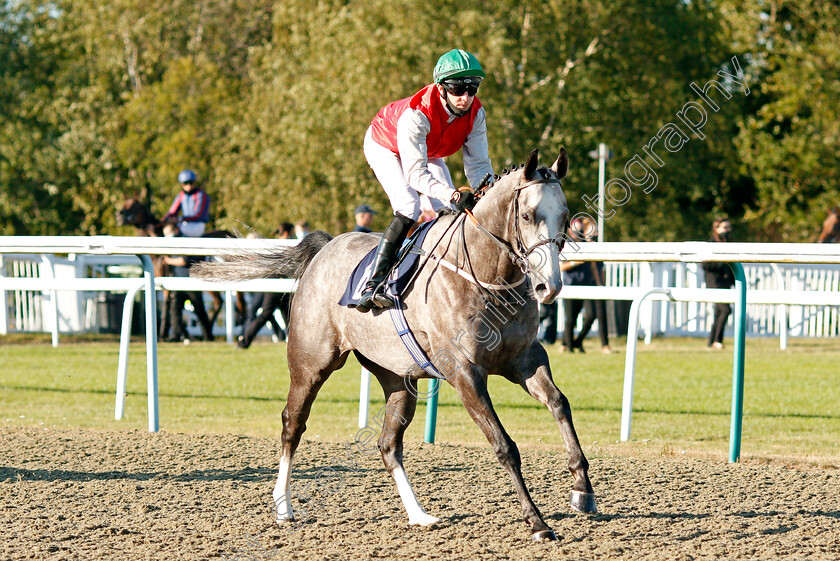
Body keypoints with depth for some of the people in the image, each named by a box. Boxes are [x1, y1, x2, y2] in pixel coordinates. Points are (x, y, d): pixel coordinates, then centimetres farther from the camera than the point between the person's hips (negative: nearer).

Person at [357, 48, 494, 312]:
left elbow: (478, 164, -22)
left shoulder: (475, 114, -27)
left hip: (429, 152, 6)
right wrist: (453, 195, -60)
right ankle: (373, 285, -28)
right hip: (385, 148, -6)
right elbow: (416, 174, -46)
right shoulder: (416, 115, -45)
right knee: (408, 208, -26)